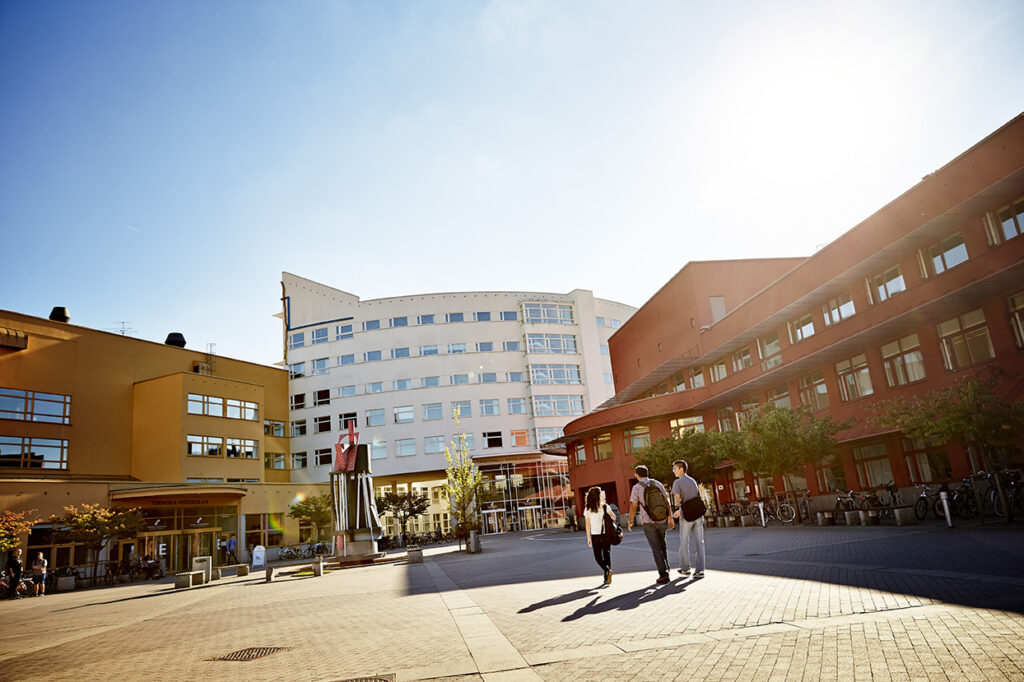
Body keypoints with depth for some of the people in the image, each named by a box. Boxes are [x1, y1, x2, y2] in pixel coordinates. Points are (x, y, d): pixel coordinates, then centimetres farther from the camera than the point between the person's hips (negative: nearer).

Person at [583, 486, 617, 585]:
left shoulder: (587, 509, -4)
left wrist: (588, 538, 3)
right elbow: (613, 518, -3)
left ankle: (607, 570, -16)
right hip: (606, 534, 1)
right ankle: (607, 578, 11)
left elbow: (587, 524, -2)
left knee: (598, 557, 9)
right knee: (606, 555, 11)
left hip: (595, 536, -1)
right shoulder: (605, 506, -5)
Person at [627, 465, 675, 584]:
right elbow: (666, 501, 4)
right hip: (661, 520, 4)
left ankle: (663, 575, -6)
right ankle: (666, 570, 20)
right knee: (662, 546, 20)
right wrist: (670, 518, 11)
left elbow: (633, 506, -9)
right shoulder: (657, 484, 4)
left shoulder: (637, 487, -8)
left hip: (648, 522, -4)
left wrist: (630, 522, 3)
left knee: (656, 548, -2)